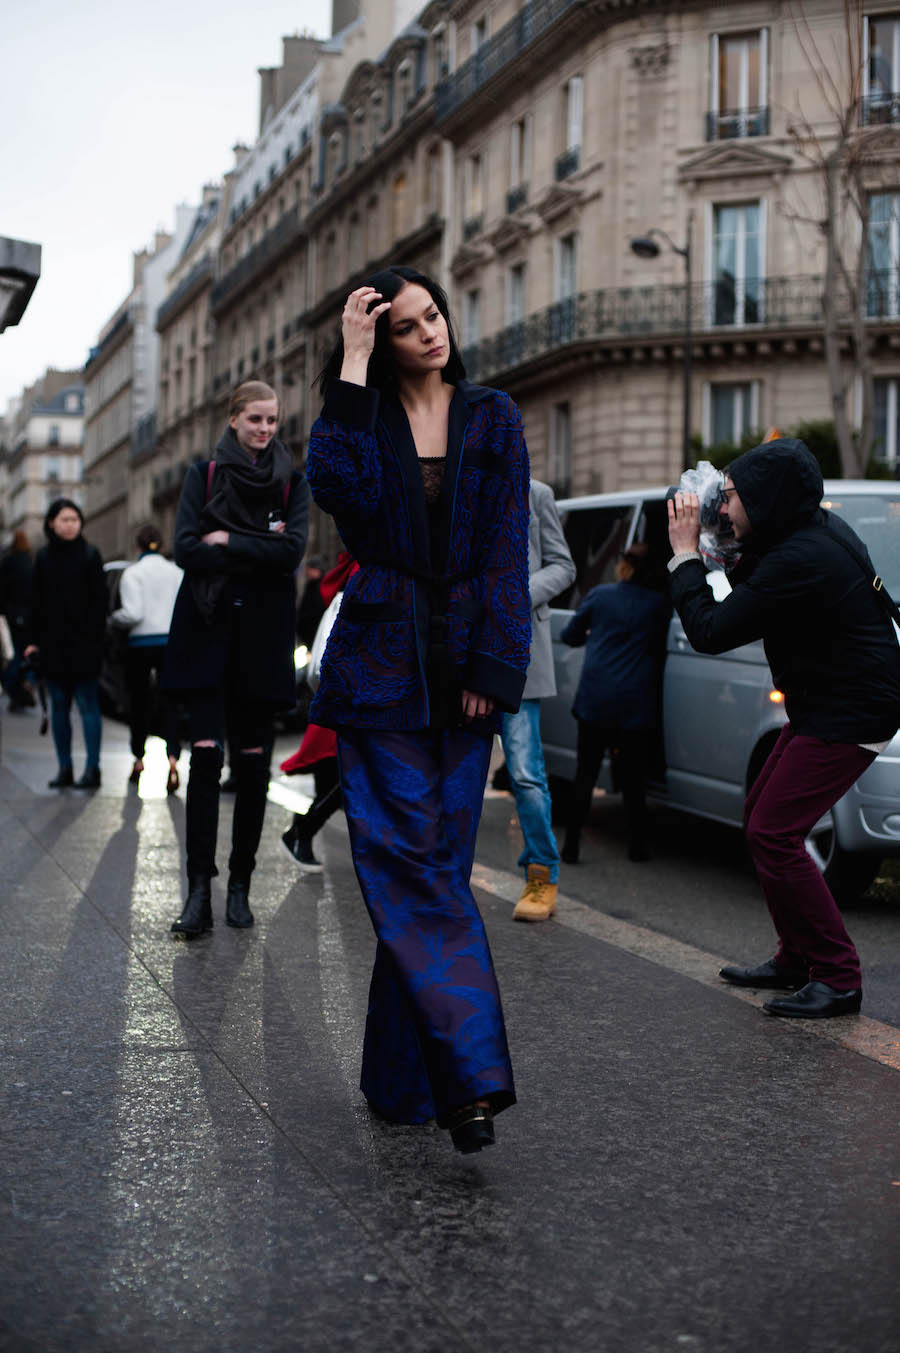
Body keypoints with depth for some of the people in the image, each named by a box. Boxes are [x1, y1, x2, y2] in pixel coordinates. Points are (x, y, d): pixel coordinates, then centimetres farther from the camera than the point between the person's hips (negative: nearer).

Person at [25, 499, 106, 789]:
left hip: (83, 645, -4)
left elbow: (99, 602, -5)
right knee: (59, 706, 8)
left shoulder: (89, 555, -2)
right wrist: (35, 640, 4)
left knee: (88, 705, -3)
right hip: (53, 645, 4)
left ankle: (92, 768, 0)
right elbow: (37, 602, 10)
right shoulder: (43, 557, 8)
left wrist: (96, 640, -12)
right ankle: (64, 768, 14)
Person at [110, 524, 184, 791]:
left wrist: (114, 617, 3)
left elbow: (133, 614, -16)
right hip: (171, 642, 2)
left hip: (141, 643, -2)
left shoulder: (132, 574, -8)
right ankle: (172, 758, -21)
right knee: (169, 702, 0)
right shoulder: (176, 571, 2)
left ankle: (138, 761, 22)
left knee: (138, 701, 12)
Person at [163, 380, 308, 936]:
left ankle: (240, 886, 11)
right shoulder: (204, 475, 7)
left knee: (254, 762, 3)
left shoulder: (293, 482, 8)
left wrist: (227, 542, -9)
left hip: (264, 634, 1)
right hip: (208, 628, -1)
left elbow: (293, 548, -8)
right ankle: (200, 890, -11)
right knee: (206, 755, -10)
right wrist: (259, 551, -10)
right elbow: (187, 549, -5)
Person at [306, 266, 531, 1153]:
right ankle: (471, 1076, -15)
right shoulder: (365, 414, 7)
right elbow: (337, 490, -16)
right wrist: (353, 365, -12)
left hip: (462, 666, 1)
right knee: (412, 861, -11)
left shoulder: (492, 419, 9)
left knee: (430, 864, 2)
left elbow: (507, 549, 3)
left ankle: (404, 1077, 11)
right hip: (382, 662, -1)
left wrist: (492, 668, -6)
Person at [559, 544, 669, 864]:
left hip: (594, 702, 0)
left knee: (586, 773, 7)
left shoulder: (600, 595, 2)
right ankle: (637, 847, 11)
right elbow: (660, 649, 9)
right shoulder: (659, 603, 2)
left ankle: (571, 845, 4)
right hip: (637, 705, 0)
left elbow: (570, 635, 11)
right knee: (633, 778, 10)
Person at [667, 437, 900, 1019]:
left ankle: (839, 978, -6)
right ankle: (796, 960, 24)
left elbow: (710, 631, -22)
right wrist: (739, 551, 2)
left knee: (773, 833, -12)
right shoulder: (819, 528, 6)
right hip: (825, 708, 11)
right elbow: (754, 596, 19)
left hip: (848, 718, -11)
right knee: (762, 815, 16)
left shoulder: (799, 561, -26)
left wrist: (686, 553, -12)